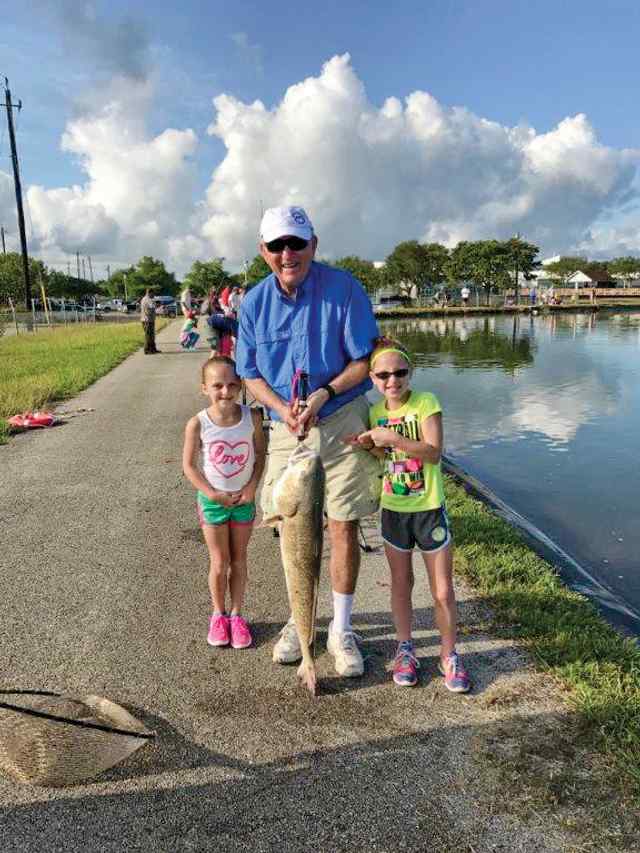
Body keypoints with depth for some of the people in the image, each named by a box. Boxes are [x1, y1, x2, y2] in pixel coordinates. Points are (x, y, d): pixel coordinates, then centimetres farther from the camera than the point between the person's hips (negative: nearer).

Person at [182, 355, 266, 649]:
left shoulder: (252, 417, -13)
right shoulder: (198, 424, -17)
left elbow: (260, 454, -2)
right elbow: (188, 465, -10)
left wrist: (252, 487, -12)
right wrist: (213, 494, -14)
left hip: (244, 500, 2)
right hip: (213, 501, -1)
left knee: (238, 560, 14)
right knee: (219, 563, 9)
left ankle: (236, 614, 30)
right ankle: (218, 614, 30)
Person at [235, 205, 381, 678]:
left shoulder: (343, 288, -11)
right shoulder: (253, 303, 0)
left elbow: (365, 359, -8)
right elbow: (251, 375, 6)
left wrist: (324, 393, -21)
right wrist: (282, 407, -13)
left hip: (342, 422, -3)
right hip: (286, 427, 4)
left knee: (343, 528, 0)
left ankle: (342, 630, 20)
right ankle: (300, 620, 32)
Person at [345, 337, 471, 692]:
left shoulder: (426, 402, -12)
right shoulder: (376, 412, 1)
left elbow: (433, 453, -22)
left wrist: (392, 438, -29)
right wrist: (370, 445, -9)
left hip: (429, 509, -3)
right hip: (393, 510, 4)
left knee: (443, 590, 6)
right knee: (401, 584, 17)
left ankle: (449, 656, 25)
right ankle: (405, 650, 34)